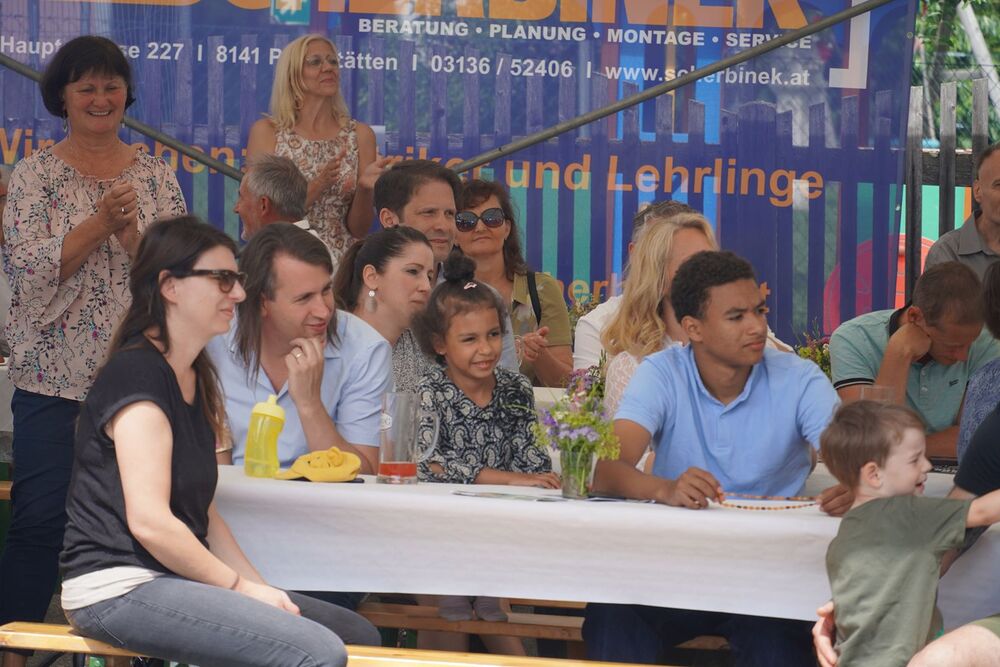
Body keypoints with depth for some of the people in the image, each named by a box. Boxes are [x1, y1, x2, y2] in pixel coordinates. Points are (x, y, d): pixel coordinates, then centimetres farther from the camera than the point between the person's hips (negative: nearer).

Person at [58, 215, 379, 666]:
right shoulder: (136, 376, -13)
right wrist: (239, 587, -11)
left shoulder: (194, 379, 18)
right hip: (120, 589, -10)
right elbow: (149, 521, -20)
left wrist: (261, 590, 4)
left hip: (172, 579, 10)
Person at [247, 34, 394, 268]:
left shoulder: (360, 135, 7)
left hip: (340, 264, 2)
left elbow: (359, 230, 7)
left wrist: (365, 188, -12)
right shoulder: (267, 132, 3)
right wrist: (318, 185, -15)